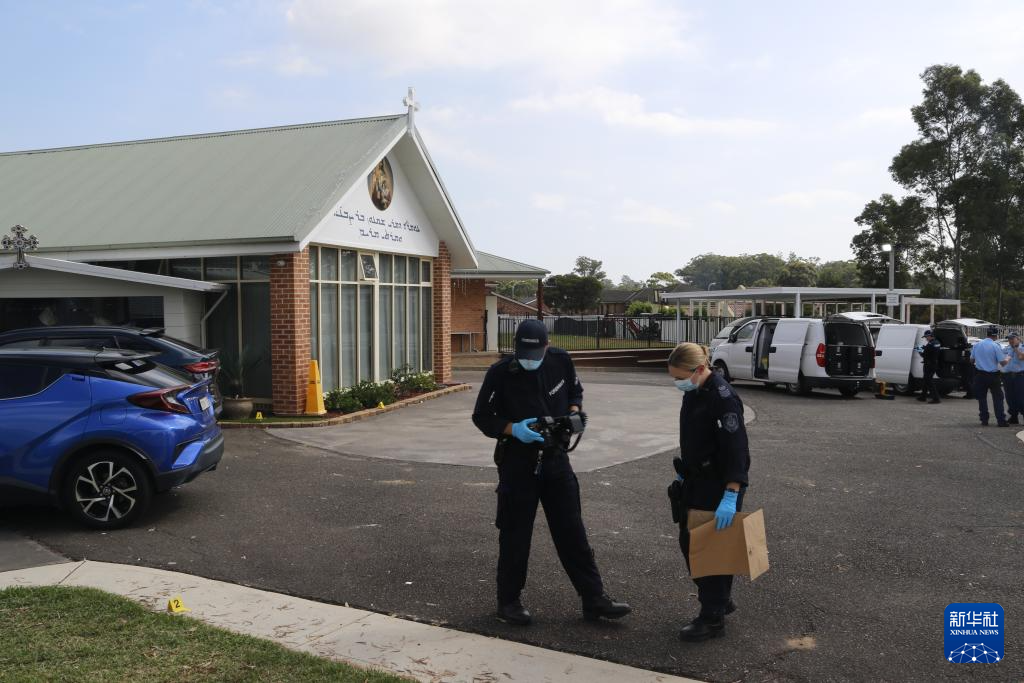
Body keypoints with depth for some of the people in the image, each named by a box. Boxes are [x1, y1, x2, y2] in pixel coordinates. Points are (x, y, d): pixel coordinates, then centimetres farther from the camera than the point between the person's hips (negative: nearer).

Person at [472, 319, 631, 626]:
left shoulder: (561, 361, -4)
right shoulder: (501, 372, -13)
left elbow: (575, 391, 15)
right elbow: (481, 417, -6)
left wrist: (573, 411, -6)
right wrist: (513, 429, -22)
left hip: (555, 458, 3)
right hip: (517, 461, -3)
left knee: (572, 531, 7)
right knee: (515, 534, 6)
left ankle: (594, 599, 15)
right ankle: (509, 601, 22)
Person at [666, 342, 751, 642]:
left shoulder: (723, 398, -22)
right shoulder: (693, 393, 5)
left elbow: (736, 449, -26)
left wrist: (730, 497, -30)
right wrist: (683, 472, 22)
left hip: (719, 485, -9)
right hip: (696, 481, 9)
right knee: (688, 542, 15)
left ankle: (713, 619, 14)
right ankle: (721, 599, 33)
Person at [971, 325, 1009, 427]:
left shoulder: (977, 345, 1)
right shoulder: (996, 346, -12)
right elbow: (1002, 362, -11)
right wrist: (1007, 360, 10)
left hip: (980, 374, 3)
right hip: (993, 375, -3)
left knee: (982, 398, 10)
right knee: (997, 398, 5)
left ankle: (984, 420, 10)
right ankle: (1001, 420, 3)